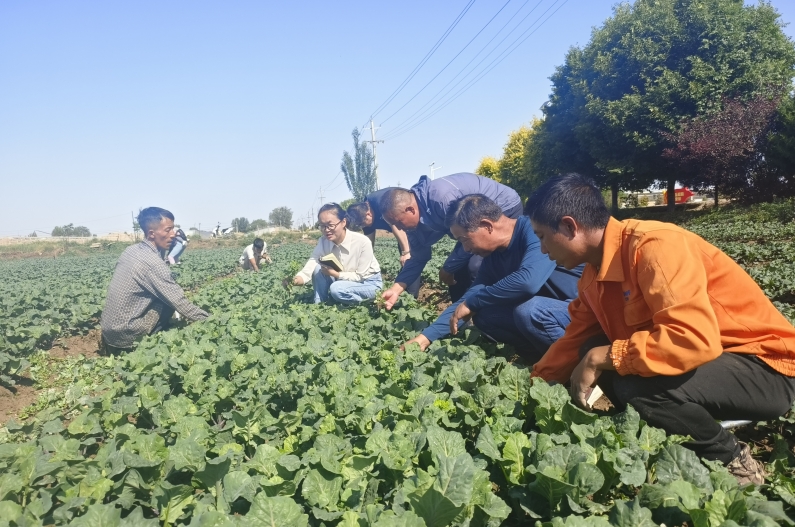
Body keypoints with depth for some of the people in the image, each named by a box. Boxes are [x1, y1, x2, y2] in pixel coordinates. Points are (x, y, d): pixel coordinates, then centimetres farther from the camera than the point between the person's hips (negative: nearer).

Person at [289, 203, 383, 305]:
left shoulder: (362, 242, -27)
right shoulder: (323, 241, -11)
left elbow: (360, 276, -20)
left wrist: (335, 274, -27)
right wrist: (299, 278, -43)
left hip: (370, 282, -5)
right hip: (343, 280, 5)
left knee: (336, 289, -32)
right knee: (318, 269, -18)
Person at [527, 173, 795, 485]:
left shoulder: (653, 246, -26)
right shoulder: (596, 271, 2)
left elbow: (695, 340, -37)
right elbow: (577, 342, 11)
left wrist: (604, 357, -28)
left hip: (765, 367, -8)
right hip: (705, 364, 9)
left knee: (637, 387, -31)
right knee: (594, 355, 0)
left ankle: (733, 462, -3)